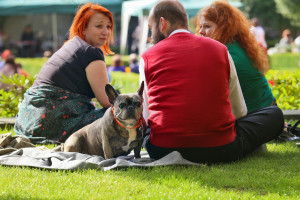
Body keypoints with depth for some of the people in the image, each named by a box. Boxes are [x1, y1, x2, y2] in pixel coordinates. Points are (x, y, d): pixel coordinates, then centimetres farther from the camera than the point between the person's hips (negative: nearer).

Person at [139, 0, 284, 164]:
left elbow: (146, 117, 10)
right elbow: (239, 109, 15)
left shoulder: (148, 58, 4)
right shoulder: (219, 49, 7)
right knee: (274, 114, 24)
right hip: (220, 150, 3)